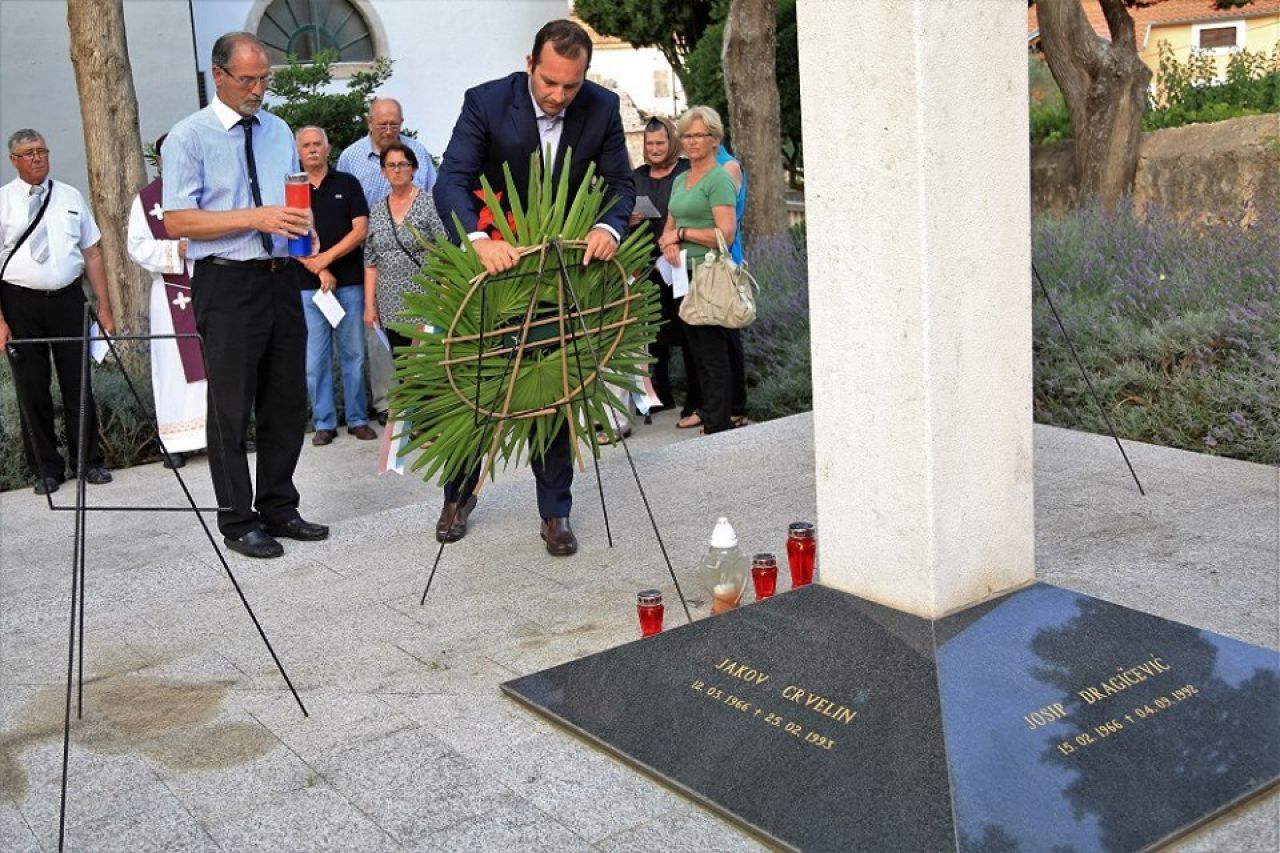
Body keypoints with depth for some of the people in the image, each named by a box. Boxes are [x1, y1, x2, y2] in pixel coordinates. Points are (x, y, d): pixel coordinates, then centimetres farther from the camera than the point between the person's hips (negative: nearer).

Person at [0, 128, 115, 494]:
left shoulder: (71, 197, 8)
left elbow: (92, 254, 8)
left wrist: (104, 308, 3)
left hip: (68, 298, 1)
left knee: (78, 383, 6)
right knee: (32, 388, 6)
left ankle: (90, 462, 17)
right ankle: (46, 469, 17)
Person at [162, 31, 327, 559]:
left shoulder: (280, 132, 12)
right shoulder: (189, 137, -5)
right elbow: (177, 222, -12)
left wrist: (305, 227, -2)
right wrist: (256, 218, -21)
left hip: (281, 279, 6)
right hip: (227, 283, -6)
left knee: (288, 402, 12)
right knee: (232, 408, 2)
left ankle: (278, 508, 27)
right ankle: (238, 522, 14)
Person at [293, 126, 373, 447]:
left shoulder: (347, 183, 7)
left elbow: (360, 229, -1)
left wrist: (327, 257, -10)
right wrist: (319, 271, -8)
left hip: (349, 282, 0)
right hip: (307, 286, 0)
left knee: (353, 354, 4)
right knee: (315, 359, 1)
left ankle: (358, 419, 13)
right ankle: (324, 423, 10)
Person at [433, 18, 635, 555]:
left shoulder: (603, 109, -10)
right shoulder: (486, 103, -19)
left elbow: (620, 183, -7)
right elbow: (451, 181, -26)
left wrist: (609, 227, -30)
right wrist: (478, 239, -45)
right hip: (493, 264, -1)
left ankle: (555, 512, 16)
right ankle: (459, 493, 32)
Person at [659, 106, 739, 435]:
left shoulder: (719, 178, -9)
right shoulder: (680, 180, 17)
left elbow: (726, 234, -17)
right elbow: (669, 228, 21)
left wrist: (681, 233, -10)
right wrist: (669, 244, -3)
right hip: (684, 274, 8)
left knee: (714, 353, -5)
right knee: (697, 352, 13)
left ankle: (719, 426, 0)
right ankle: (708, 414, 21)